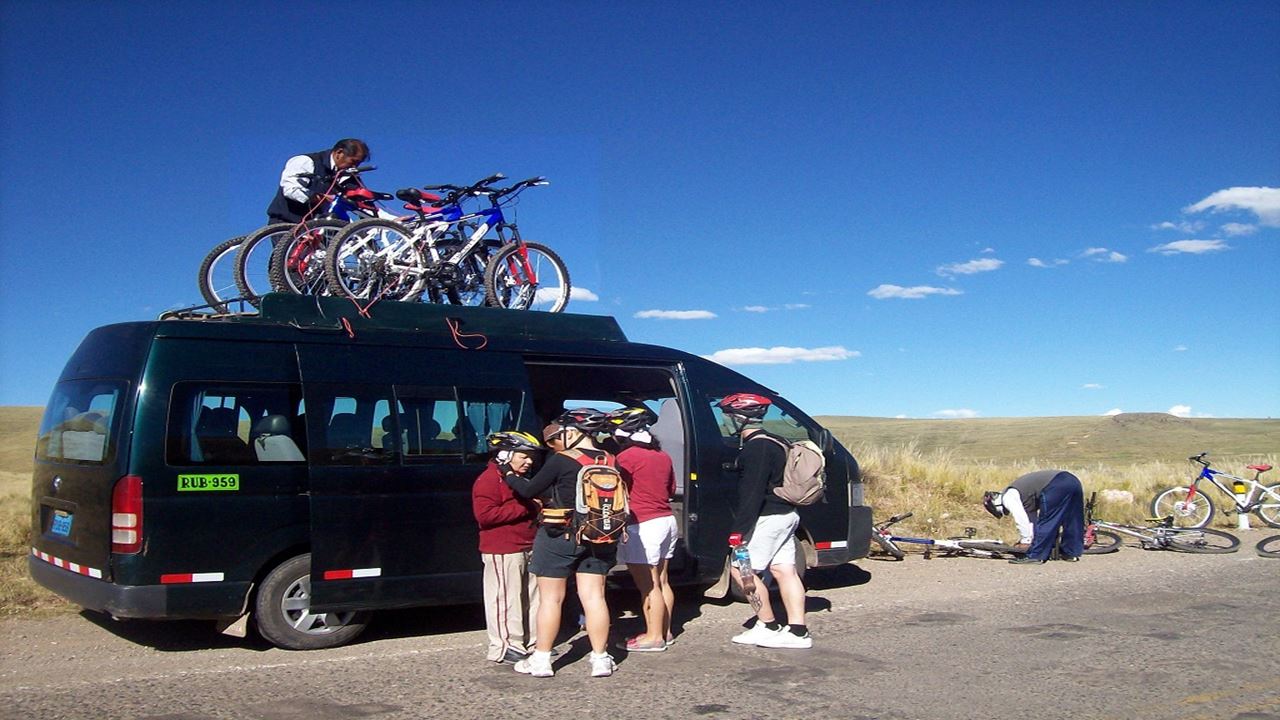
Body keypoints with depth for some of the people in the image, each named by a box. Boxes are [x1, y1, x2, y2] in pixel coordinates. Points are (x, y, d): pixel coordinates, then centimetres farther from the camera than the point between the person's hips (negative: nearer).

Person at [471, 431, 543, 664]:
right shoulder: (488, 480, -11)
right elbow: (484, 514, -22)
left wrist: (537, 509, 11)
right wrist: (524, 508, -20)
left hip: (527, 548, 10)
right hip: (503, 551, -10)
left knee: (531, 597, 14)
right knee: (506, 599, -6)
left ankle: (530, 641, 24)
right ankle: (505, 647, 0)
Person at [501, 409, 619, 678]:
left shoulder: (561, 461, -15)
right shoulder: (608, 462, 0)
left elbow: (530, 490, -8)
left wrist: (510, 477, 10)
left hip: (558, 537, -5)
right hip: (595, 540, 5)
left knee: (551, 598, 5)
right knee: (594, 597, 9)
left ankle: (541, 659, 12)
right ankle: (600, 658, 13)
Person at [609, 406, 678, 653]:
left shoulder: (626, 457, -13)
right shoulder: (663, 456, 9)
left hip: (642, 526, -8)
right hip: (667, 520, 8)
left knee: (648, 585, -3)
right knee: (661, 581, 16)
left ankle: (654, 637, 2)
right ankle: (664, 631, 23)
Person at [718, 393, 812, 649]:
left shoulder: (756, 448, -17)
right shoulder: (771, 443, 15)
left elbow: (752, 493, -23)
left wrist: (738, 529, -23)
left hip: (768, 518, -10)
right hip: (785, 515, 10)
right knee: (784, 570, 9)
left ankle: (768, 626, 3)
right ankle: (797, 631, 9)